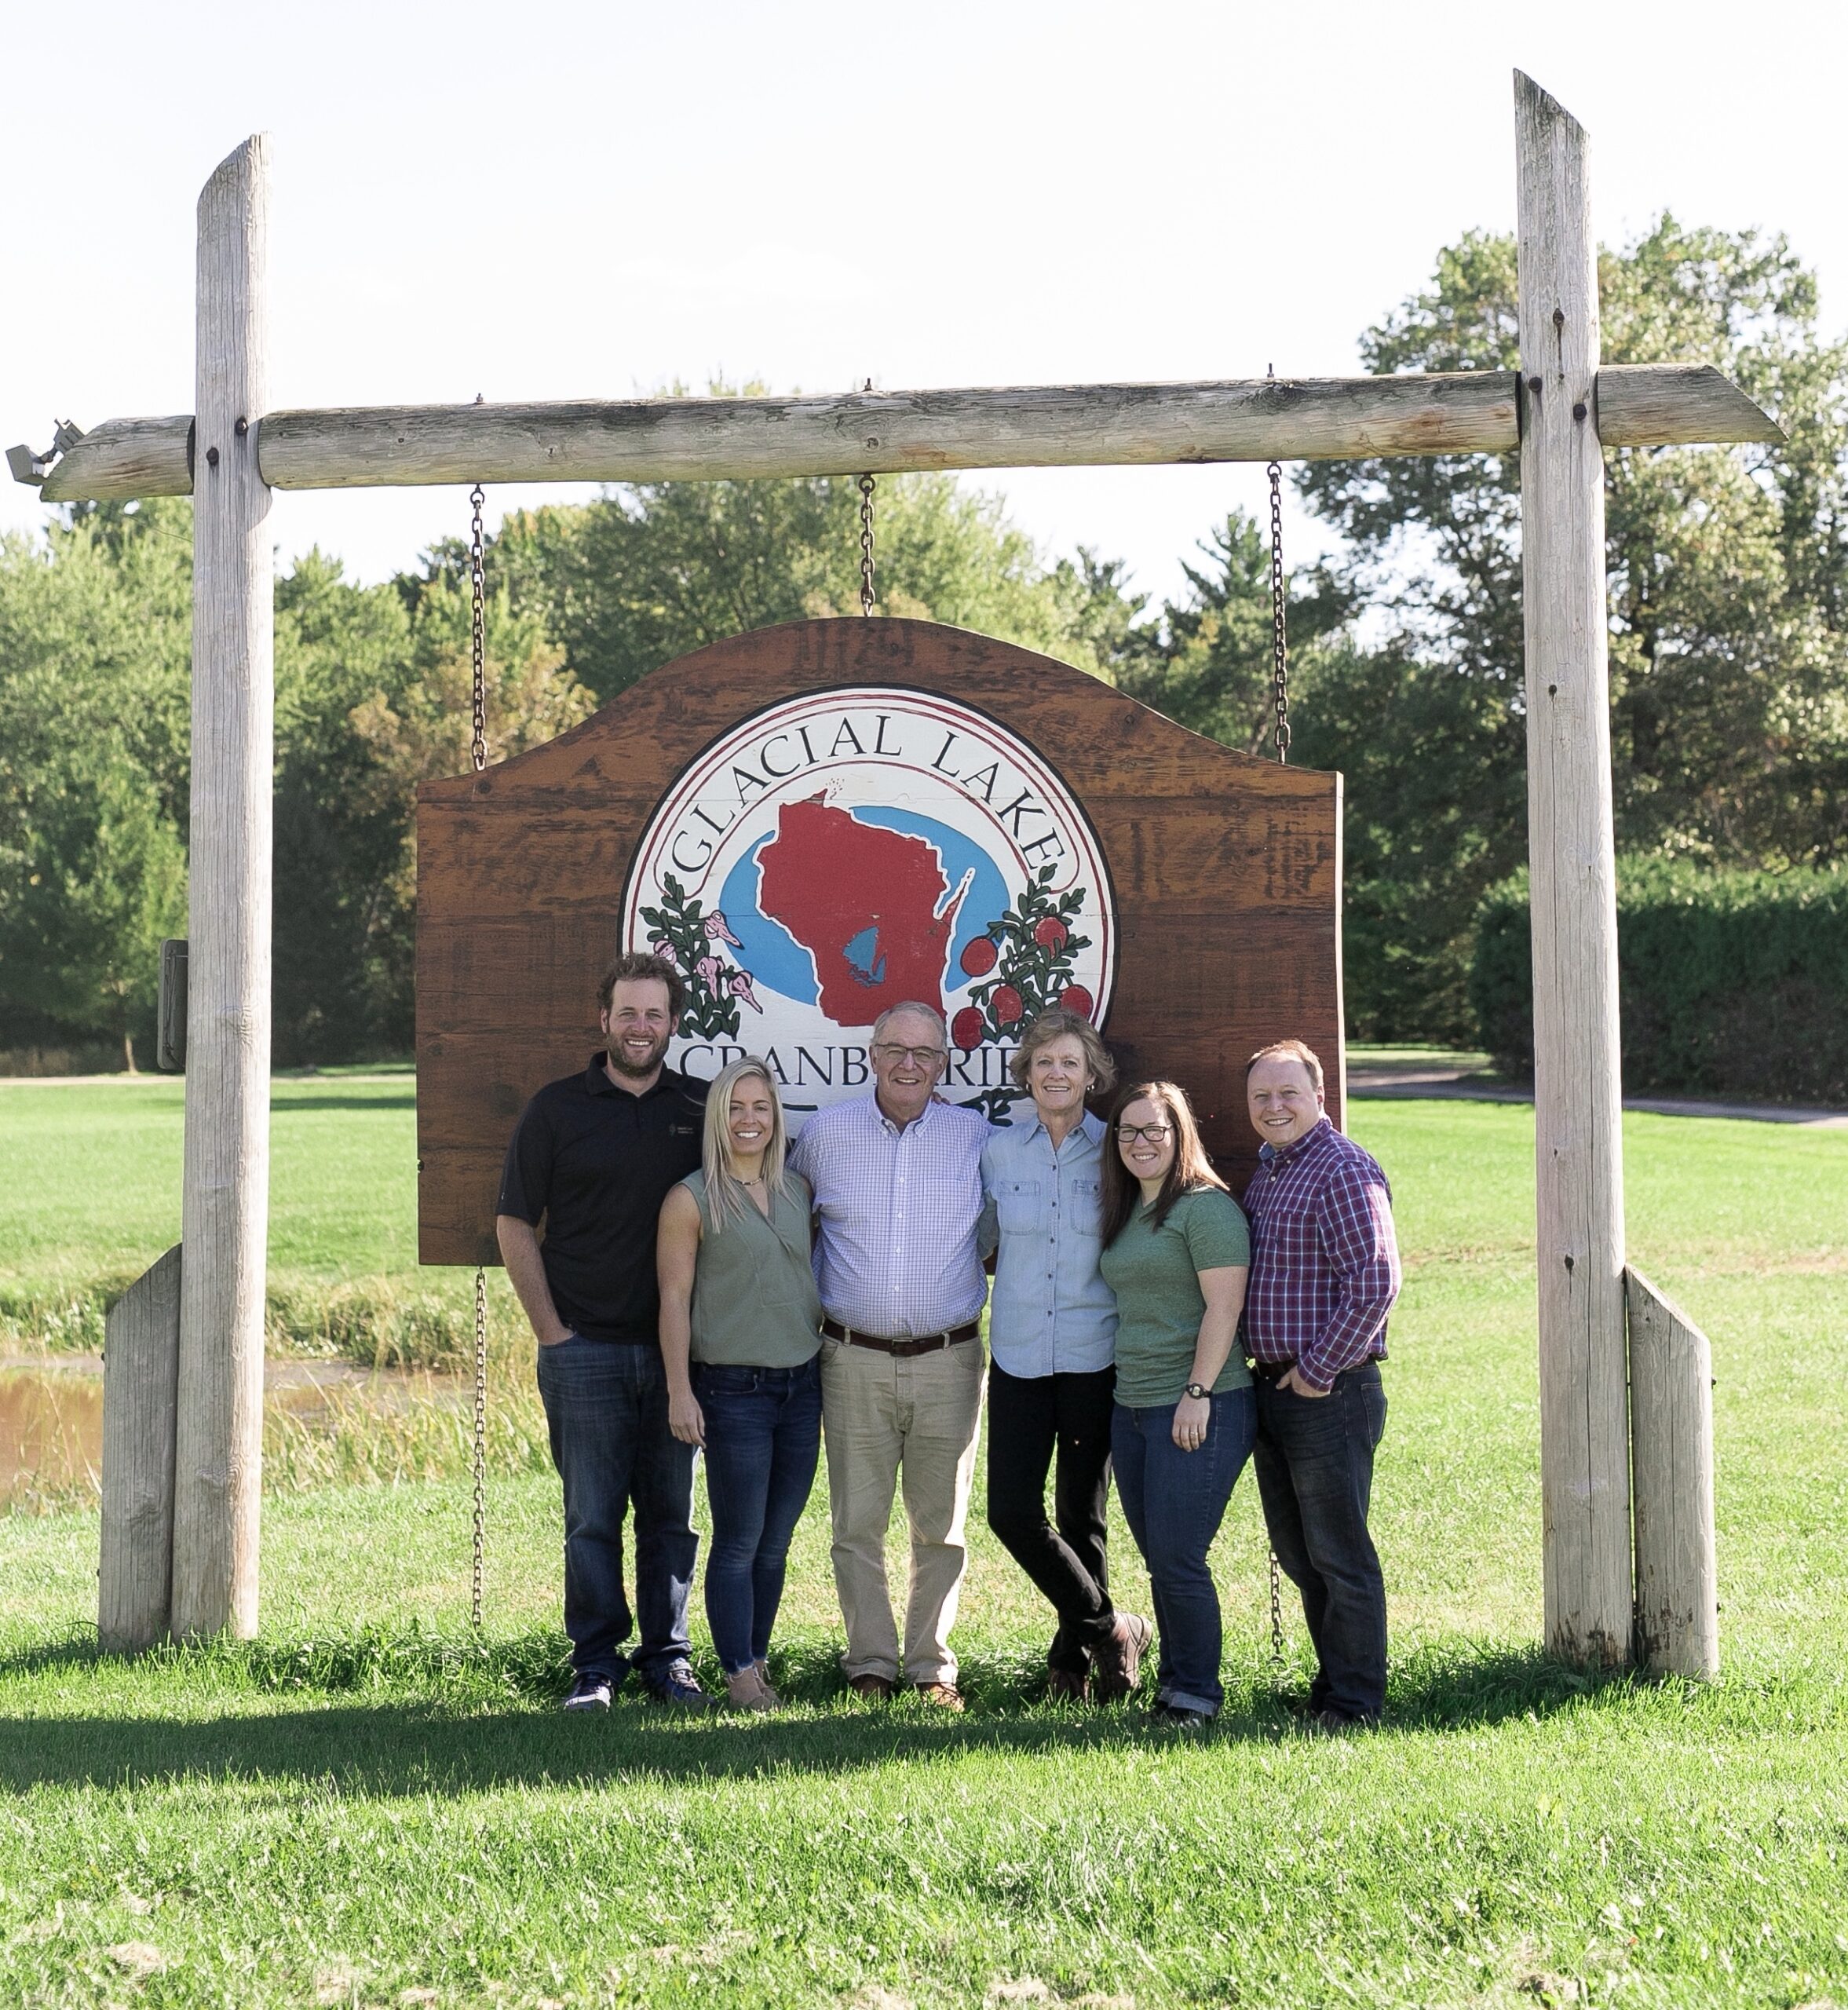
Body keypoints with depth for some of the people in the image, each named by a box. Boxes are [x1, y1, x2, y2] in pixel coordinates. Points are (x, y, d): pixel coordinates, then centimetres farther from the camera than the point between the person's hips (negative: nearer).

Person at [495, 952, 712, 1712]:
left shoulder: (702, 1107, 7)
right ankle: (596, 1666, 12)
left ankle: (667, 1659, 18)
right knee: (592, 1516, 3)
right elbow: (515, 1225, 3)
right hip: (585, 1349, -2)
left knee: (671, 1514, 8)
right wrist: (550, 1330, -3)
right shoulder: (558, 1108, 1)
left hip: (677, 1351, 2)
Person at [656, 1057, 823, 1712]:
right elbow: (674, 1298, -7)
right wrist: (680, 1389, -11)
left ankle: (758, 1657, 22)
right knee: (739, 1543, 0)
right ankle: (739, 1673, 8)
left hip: (802, 1383, 5)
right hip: (733, 1389, -5)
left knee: (776, 1541, 11)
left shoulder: (798, 1189, 9)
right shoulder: (692, 1199, -5)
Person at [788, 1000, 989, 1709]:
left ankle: (932, 1665, 17)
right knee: (858, 1524, 3)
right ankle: (869, 1664, 14)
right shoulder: (824, 1133, 4)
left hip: (948, 1361, 0)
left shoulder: (976, 1137, 2)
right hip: (854, 1360, 0)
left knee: (940, 1526, 6)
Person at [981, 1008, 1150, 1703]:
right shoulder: (996, 1149, 3)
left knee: (1082, 1515, 6)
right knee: (1011, 1510, -6)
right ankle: (1110, 1629, 11)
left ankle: (1073, 1655, 23)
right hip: (1018, 1354, 2)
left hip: (1095, 1358, -2)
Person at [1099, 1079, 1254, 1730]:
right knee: (1157, 1558, 11)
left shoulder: (1205, 1206, -9)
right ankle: (1171, 1679, 21)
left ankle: (1197, 1693, 7)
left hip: (1198, 1411, -8)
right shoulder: (1125, 1213, 17)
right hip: (1131, 1408, 8)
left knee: (1178, 1559, -6)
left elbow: (1224, 1307, -15)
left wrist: (1199, 1393, -19)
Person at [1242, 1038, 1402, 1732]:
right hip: (1272, 1389, 9)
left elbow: (1376, 1282, -22)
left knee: (1338, 1557, -1)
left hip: (1329, 1395, -9)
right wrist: (1273, 1376, 14)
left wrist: (1318, 1372, -17)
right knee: (1297, 1553, 16)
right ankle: (1332, 1685, 28)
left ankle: (1353, 1705, 9)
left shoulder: (1343, 1170, -14)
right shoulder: (1266, 1169, 14)